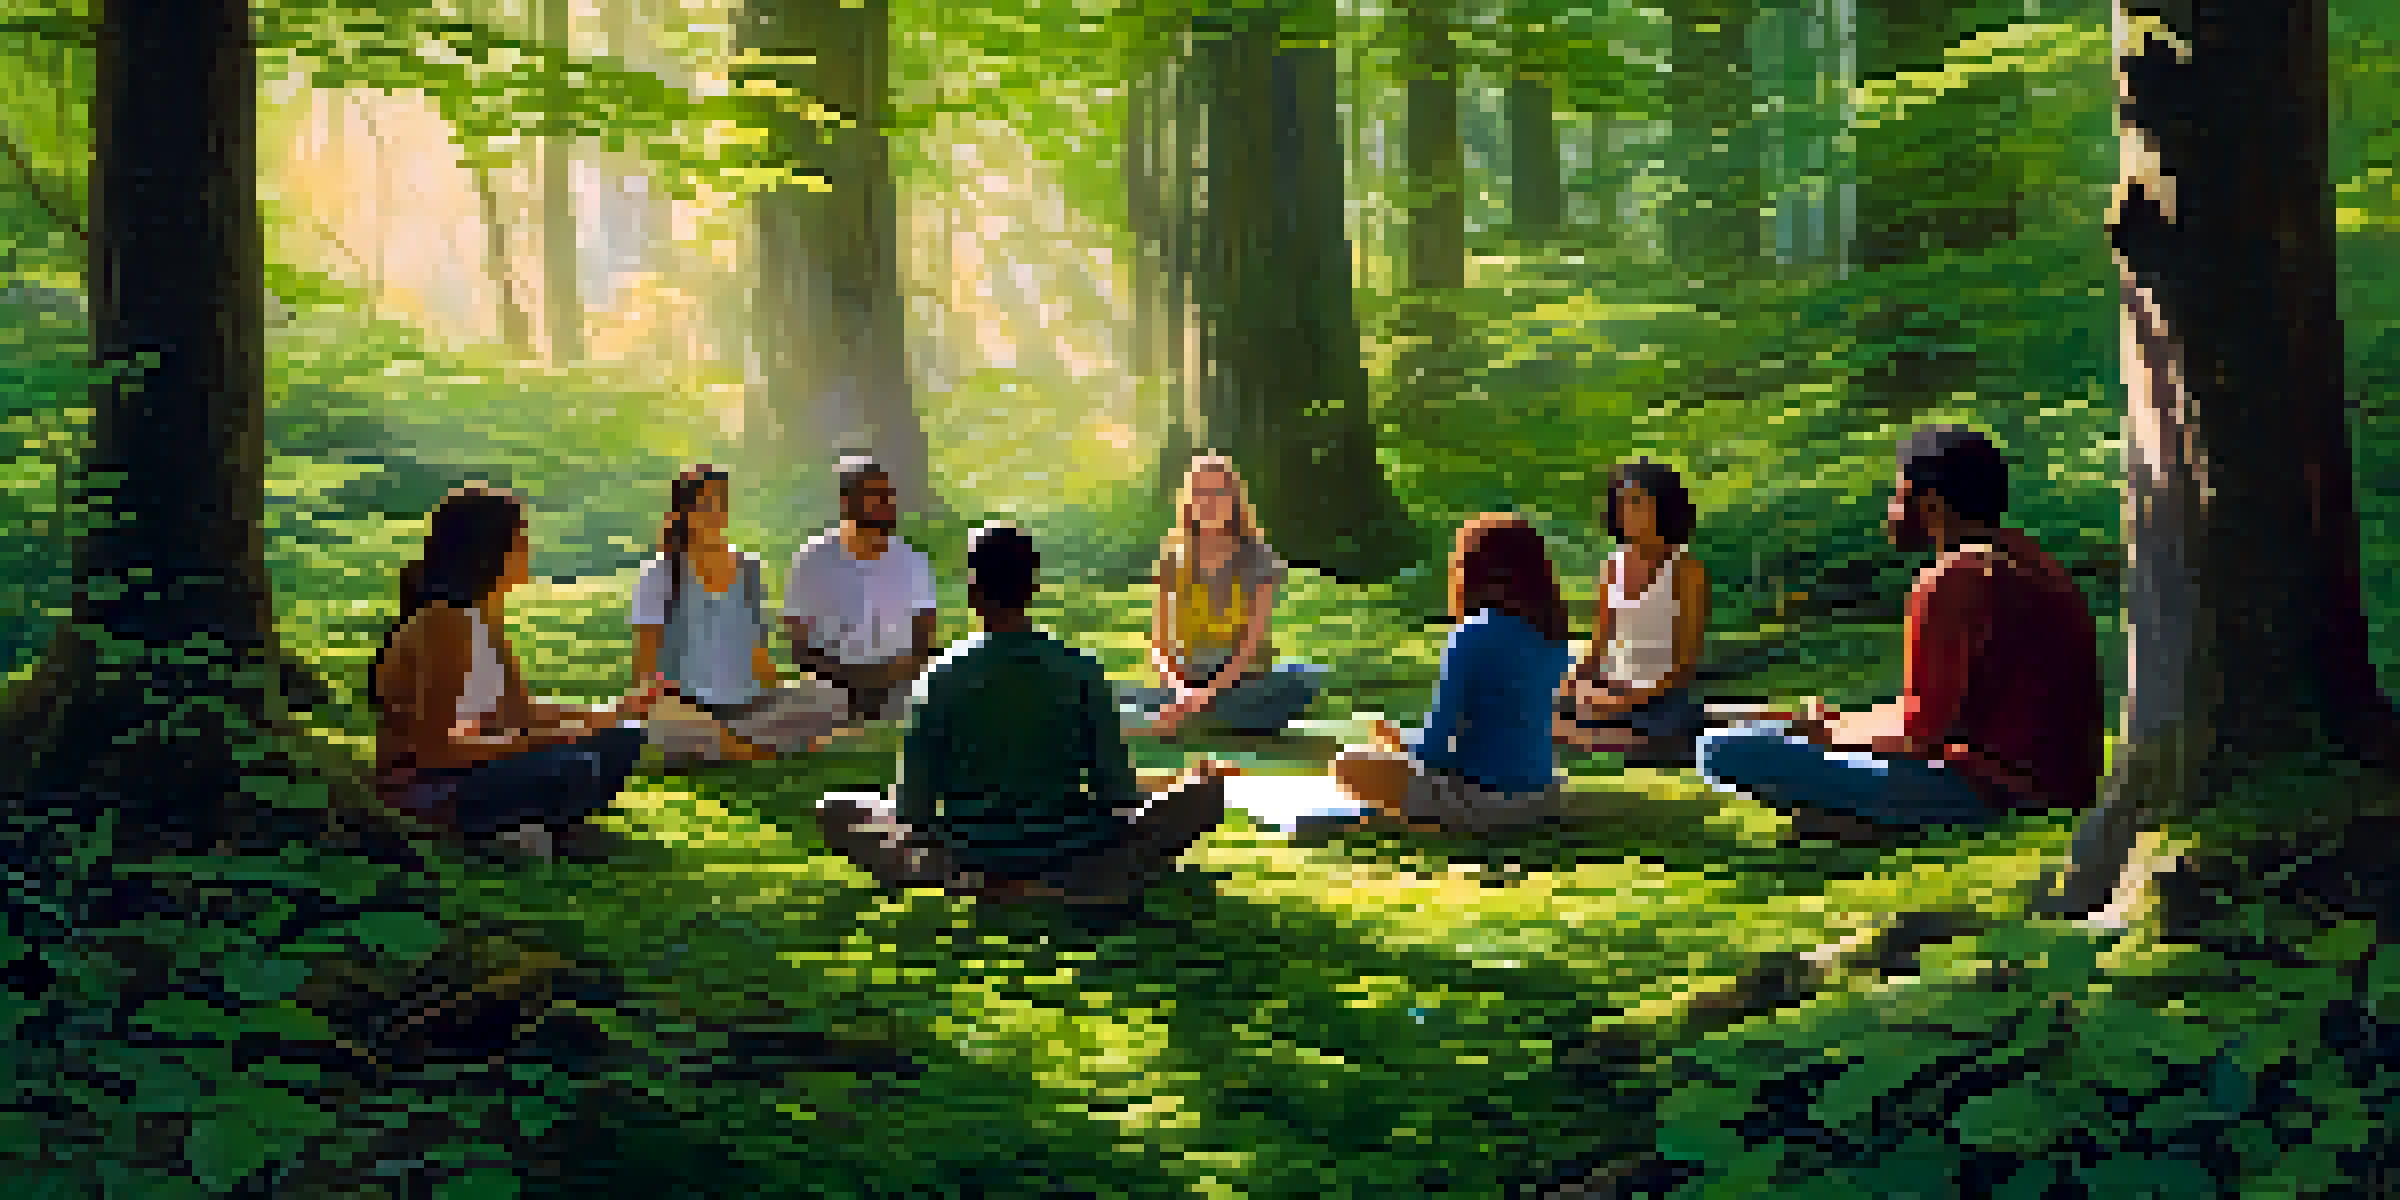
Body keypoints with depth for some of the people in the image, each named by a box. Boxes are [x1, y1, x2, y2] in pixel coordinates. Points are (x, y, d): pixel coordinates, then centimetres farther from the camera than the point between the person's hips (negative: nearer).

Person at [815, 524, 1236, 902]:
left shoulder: (941, 679, -10)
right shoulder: (1081, 671, -9)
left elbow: (913, 812, -8)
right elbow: (1118, 793, -5)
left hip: (971, 865, 0)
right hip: (1071, 867, 0)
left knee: (834, 810, 20)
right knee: (1209, 783, 15)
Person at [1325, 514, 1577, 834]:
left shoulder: (1476, 635, -20)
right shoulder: (1550, 630, 3)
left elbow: (1436, 743, -17)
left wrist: (1398, 739, 3)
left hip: (1481, 801, -8)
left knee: (1349, 765, 9)